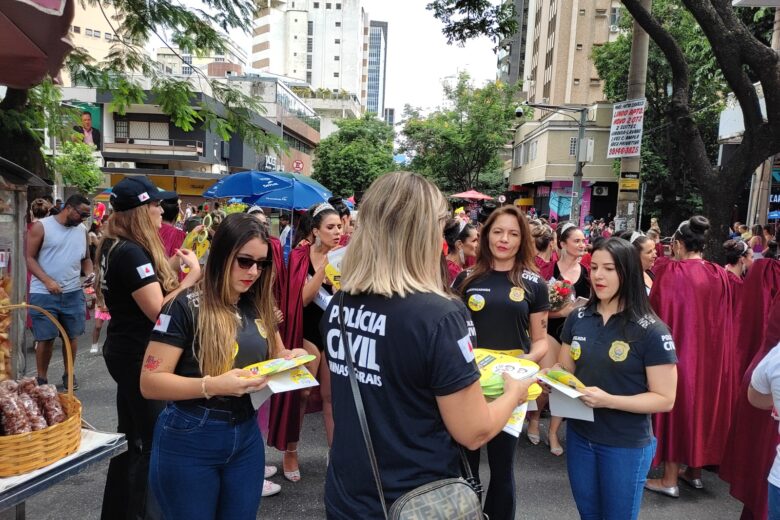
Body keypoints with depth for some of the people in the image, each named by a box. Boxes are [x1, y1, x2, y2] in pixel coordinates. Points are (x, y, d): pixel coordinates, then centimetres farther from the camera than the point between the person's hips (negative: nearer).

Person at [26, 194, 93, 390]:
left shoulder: (82, 231, 9)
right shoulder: (41, 227, -5)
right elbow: (29, 257, -7)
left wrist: (89, 274, -4)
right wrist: (47, 280, -19)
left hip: (73, 293, 4)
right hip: (43, 294, -4)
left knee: (72, 336, 10)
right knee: (45, 338, 1)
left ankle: (69, 374, 26)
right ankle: (42, 378, 18)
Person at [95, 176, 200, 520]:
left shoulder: (116, 247, 8)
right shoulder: (132, 253, -23)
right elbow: (157, 309, -28)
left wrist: (170, 267, 4)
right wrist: (194, 274, -22)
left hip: (126, 351, 11)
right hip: (138, 356, -10)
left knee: (132, 435, 22)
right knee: (149, 440, 3)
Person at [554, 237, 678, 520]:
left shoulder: (651, 331, -15)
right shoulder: (577, 319, -1)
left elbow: (665, 399, -15)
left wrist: (609, 400, -27)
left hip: (626, 445, -4)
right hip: (578, 435, 4)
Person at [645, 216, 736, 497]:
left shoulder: (670, 272, -15)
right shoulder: (720, 275, 1)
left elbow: (656, 312, -12)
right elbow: (725, 321, 6)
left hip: (679, 348, -5)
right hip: (711, 352, 5)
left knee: (677, 407, 5)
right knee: (702, 404, 17)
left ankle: (670, 479, 13)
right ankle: (695, 471, 31)